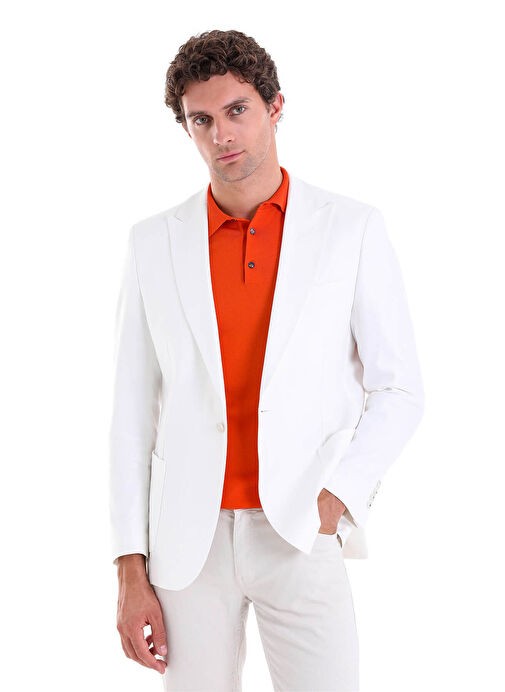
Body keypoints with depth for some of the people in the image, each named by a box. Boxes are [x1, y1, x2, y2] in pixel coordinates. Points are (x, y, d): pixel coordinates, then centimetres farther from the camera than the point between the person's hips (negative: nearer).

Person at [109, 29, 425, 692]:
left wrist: (336, 497, -14)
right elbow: (133, 410, 5)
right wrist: (131, 569, 1)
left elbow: (400, 389, 1)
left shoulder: (352, 228, 0)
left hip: (302, 535, -1)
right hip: (190, 536, 2)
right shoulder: (154, 241, 5)